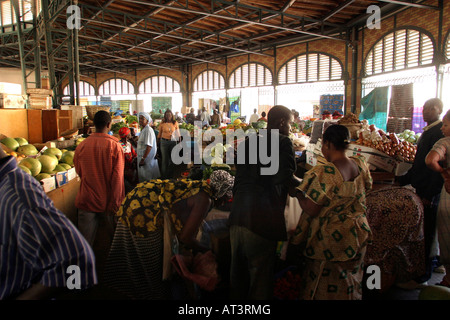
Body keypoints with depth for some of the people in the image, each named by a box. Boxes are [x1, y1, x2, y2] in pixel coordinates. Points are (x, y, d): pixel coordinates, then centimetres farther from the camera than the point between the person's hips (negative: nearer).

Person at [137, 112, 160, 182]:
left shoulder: (148, 130, -17)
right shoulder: (143, 130, 14)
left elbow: (149, 146, -24)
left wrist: (143, 159, -24)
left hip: (148, 158, -9)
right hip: (142, 157, 9)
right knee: (142, 176, 15)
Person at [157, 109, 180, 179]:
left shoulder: (175, 123, 2)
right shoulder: (162, 123, 1)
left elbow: (178, 133, 6)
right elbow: (159, 133, 8)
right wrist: (158, 141, 7)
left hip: (173, 142, 1)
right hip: (164, 142, -1)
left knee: (173, 158, 5)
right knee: (164, 159, 3)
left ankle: (170, 175, 18)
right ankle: (164, 176, 13)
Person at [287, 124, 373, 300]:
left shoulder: (323, 173, -27)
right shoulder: (360, 164, -6)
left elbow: (310, 211, -24)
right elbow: (367, 187, 14)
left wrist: (298, 192, -9)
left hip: (330, 238, -6)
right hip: (358, 234, 7)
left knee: (324, 286, 13)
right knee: (351, 278, 25)